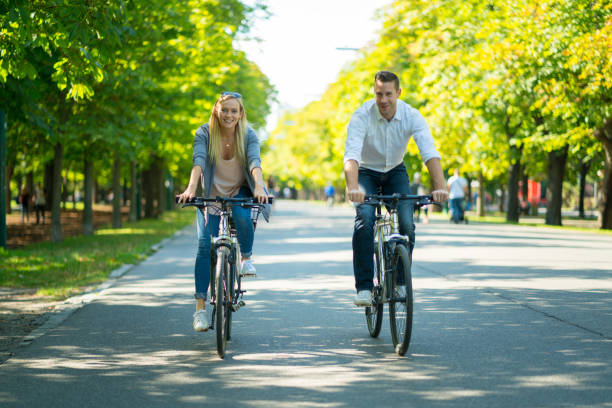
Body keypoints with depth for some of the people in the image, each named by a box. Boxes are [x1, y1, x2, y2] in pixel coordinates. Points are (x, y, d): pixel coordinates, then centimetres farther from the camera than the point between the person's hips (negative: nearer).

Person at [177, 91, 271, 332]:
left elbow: (255, 163, -27)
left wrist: (259, 187, -46)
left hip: (240, 193, 0)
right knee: (205, 245, -13)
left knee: (242, 217, -35)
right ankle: (200, 307, -12)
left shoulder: (248, 135, -12)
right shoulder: (204, 133, -13)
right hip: (211, 195, 0)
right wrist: (191, 189, -45)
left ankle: (246, 257, -4)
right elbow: (198, 161, -27)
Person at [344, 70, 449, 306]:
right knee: (364, 222, -24)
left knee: (406, 225, -16)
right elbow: (351, 154, -40)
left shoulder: (411, 116, -22)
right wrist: (352, 188, -58)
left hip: (395, 172, 2)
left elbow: (429, 152, -33)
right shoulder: (362, 116, -28)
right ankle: (364, 286, -16)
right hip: (367, 172, -2)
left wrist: (440, 187, -48)